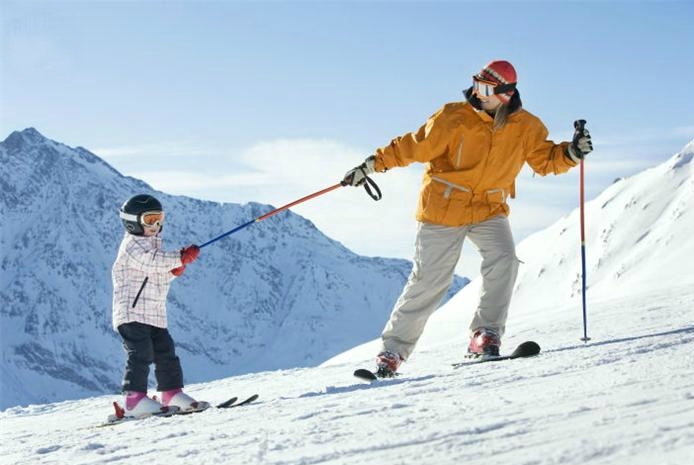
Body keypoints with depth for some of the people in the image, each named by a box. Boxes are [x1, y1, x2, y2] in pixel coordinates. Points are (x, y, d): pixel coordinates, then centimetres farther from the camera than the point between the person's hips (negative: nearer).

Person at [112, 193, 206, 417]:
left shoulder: (152, 244, 22)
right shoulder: (132, 245, -9)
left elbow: (160, 275, 26)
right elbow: (151, 262, -27)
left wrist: (174, 270, 4)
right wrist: (181, 258, -28)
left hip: (155, 314, 10)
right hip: (132, 312, -10)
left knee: (165, 352, 11)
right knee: (141, 354, -17)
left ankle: (172, 394, 19)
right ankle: (134, 399, -20)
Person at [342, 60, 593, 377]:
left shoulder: (525, 127, -4)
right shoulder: (454, 119, -13)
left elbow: (545, 160, 4)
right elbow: (413, 146, -8)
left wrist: (571, 152, -15)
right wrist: (373, 164, -10)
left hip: (489, 210, 3)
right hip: (444, 207, -3)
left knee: (504, 260, -24)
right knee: (428, 281, -2)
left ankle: (485, 336, -16)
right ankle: (392, 350, 11)